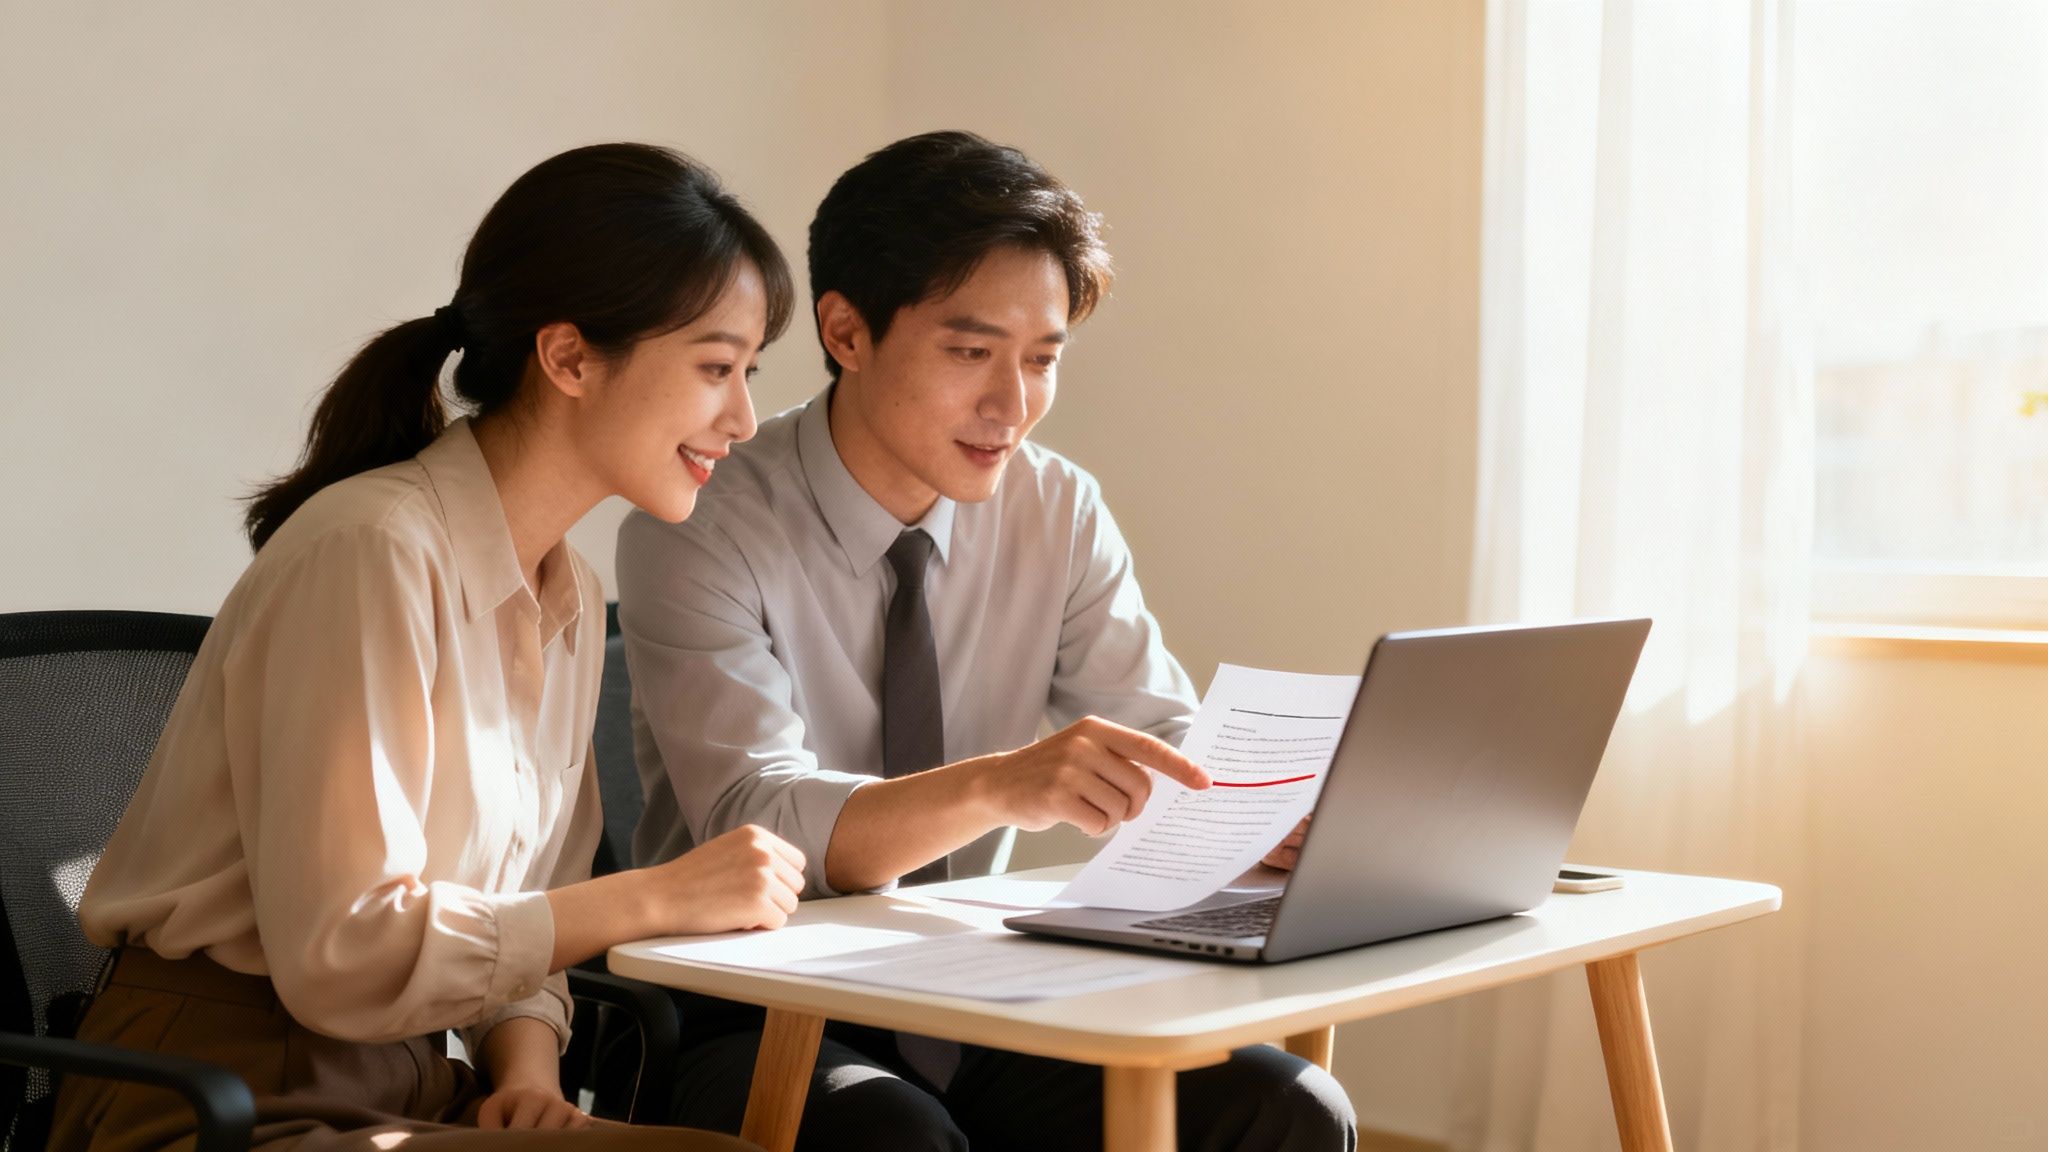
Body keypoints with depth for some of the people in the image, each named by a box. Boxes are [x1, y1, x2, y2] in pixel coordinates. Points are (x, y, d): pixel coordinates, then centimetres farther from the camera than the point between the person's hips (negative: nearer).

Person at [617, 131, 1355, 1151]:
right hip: (757, 1025, -4)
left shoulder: (1059, 515, 2)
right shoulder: (703, 529, -14)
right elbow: (759, 825, -26)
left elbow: (1177, 767, -1)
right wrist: (1000, 786, -44)